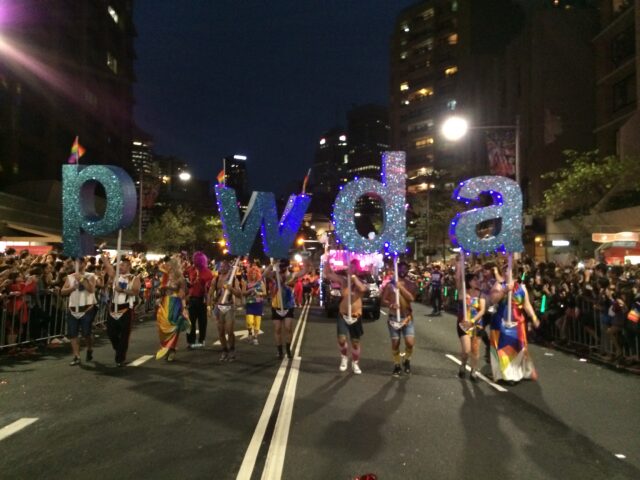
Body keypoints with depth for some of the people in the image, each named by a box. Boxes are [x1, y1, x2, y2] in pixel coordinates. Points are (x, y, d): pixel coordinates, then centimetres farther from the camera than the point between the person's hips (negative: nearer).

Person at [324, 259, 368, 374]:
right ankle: (344, 357, 17)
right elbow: (328, 274, -9)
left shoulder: (361, 282, -8)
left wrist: (353, 275, -30)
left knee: (355, 342, 10)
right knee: (341, 339, -14)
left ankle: (355, 363, 31)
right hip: (343, 315, 0)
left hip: (356, 316, 0)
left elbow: (363, 289, -32)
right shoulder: (343, 280, -4)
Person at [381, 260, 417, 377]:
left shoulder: (411, 284, 2)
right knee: (395, 343, 5)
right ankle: (397, 365, 23)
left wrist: (401, 287, -22)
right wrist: (390, 304, -24)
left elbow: (411, 298, -16)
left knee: (410, 342, -9)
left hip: (407, 317, 0)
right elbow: (383, 300, -3)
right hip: (393, 317, 0)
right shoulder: (390, 284, -1)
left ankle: (407, 361, 20)